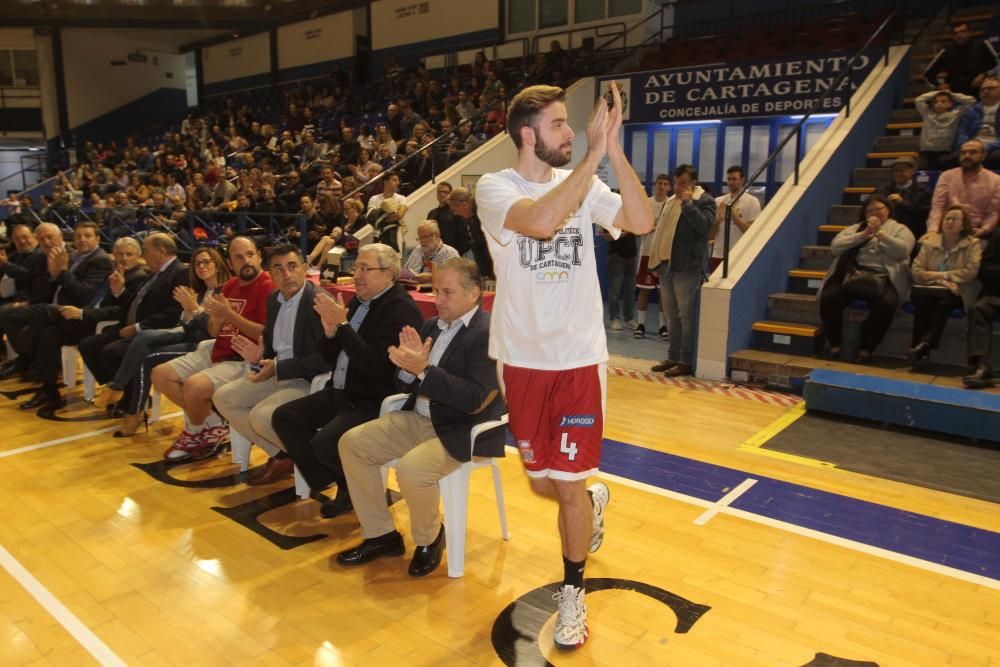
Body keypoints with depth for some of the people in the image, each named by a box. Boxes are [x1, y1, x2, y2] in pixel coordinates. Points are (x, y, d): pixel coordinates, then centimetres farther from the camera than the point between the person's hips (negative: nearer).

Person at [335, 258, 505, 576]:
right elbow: (410, 385, 11)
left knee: (411, 468, -31)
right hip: (418, 419, 9)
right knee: (351, 443, 0)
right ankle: (381, 535, 12)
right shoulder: (432, 325, 10)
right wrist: (408, 364, -12)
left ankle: (429, 538, 2)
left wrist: (423, 370, -29)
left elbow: (475, 400, -24)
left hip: (463, 431, -8)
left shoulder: (490, 334, -15)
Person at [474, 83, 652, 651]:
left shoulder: (585, 186, 1)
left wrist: (615, 149, -18)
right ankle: (592, 502, 49)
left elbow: (642, 222, -14)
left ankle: (573, 593, 25)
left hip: (580, 358, 1)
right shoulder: (495, 188, -10)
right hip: (523, 359, 0)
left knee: (569, 484, 3)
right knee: (542, 482, 14)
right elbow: (542, 221, -31)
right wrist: (593, 154, -28)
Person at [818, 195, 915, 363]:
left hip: (882, 278, -2)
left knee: (886, 304, -34)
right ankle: (835, 344, -11)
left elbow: (903, 250, -4)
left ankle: (867, 349, -18)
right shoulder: (855, 228, 23)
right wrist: (864, 235, -2)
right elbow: (835, 247, 5)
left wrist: (879, 233, -8)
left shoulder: (900, 229, 18)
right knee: (828, 297, -28)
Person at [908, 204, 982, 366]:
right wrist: (942, 282, -13)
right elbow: (916, 271, 1)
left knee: (944, 303, -36)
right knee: (922, 301, -33)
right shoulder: (929, 242, 13)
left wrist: (939, 275, -10)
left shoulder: (973, 244, 6)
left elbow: (971, 272, -9)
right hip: (932, 290, 2)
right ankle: (920, 349, -37)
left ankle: (924, 345, -43)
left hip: (956, 293, -2)